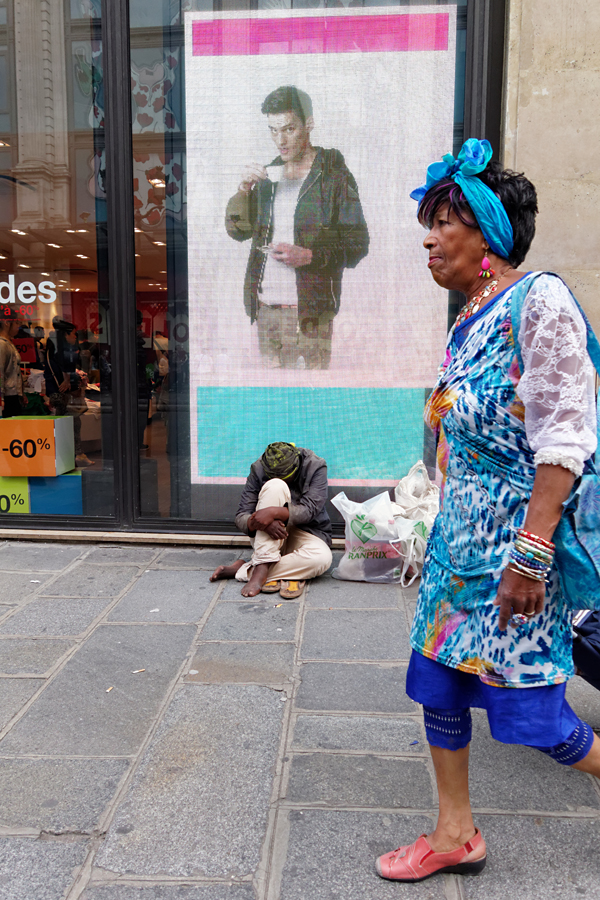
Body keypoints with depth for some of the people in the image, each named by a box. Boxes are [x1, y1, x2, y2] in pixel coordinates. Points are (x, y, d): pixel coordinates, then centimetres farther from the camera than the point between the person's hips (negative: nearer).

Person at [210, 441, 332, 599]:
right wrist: (260, 524, -35)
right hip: (268, 541, 0)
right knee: (275, 486, -28)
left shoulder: (316, 466, -10)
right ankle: (263, 567, -33)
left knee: (322, 558, -37)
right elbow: (241, 517, -11)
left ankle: (243, 571, -27)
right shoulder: (259, 469, -8)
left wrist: (274, 512, -37)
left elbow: (310, 509, -21)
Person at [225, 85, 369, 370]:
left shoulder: (335, 176, -2)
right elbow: (238, 231, 11)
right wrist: (244, 189, -7)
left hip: (310, 312, -5)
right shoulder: (268, 175, 15)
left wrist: (308, 256, -19)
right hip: (265, 308, 5)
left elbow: (358, 244, -5)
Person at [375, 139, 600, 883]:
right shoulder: (469, 320, 11)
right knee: (438, 684, 13)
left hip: (515, 541, -8)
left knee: (528, 709, 3)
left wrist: (531, 552, -23)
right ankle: (455, 836, 33)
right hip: (459, 540, 8)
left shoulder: (540, 301, -14)